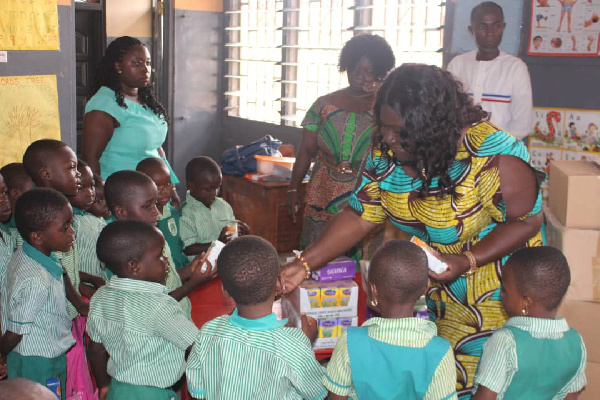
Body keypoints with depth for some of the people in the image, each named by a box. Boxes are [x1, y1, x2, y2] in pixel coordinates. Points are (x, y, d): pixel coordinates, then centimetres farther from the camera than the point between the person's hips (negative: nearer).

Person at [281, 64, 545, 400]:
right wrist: (304, 265, -18)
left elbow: (526, 220, -20)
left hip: (493, 273, -5)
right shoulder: (386, 151, -13)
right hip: (431, 273, 5)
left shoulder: (492, 156, -30)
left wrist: (466, 263, -31)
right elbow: (361, 217, -9)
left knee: (473, 372, 4)